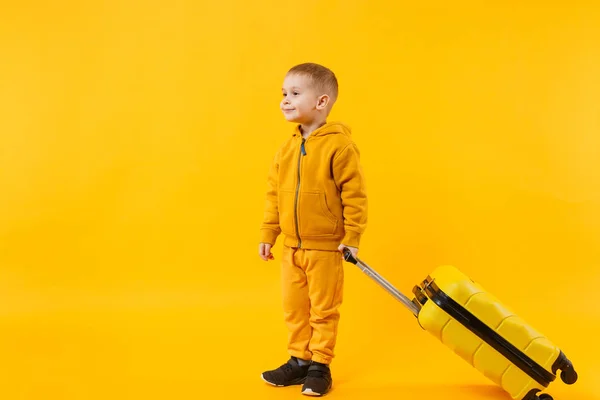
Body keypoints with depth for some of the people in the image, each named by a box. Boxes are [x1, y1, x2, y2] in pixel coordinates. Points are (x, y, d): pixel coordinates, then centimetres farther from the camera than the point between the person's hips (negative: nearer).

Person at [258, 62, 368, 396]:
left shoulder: (339, 146, -16)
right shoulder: (287, 149, 5)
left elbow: (355, 195, -15)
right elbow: (274, 196, 11)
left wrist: (352, 238, -15)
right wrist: (268, 235, 10)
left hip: (326, 248, -6)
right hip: (292, 249, 7)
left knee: (324, 311, 7)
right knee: (294, 309, 15)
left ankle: (320, 366, 20)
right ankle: (299, 361, 29)